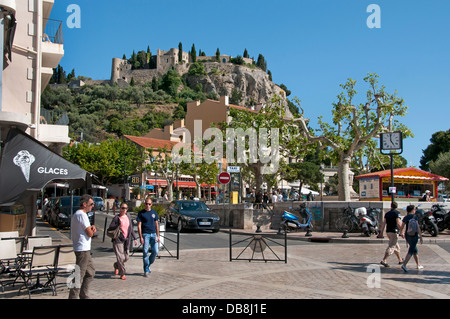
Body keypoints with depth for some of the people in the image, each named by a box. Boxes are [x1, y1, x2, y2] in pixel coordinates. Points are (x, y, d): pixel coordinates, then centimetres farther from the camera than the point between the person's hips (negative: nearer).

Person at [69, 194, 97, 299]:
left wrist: (92, 228, -1)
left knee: (90, 272, 17)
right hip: (83, 249, -11)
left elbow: (88, 230, 20)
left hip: (84, 249, 11)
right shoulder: (82, 215, -16)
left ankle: (84, 295, 22)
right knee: (79, 275, -7)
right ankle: (73, 296, -3)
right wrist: (92, 230, 4)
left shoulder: (77, 214, 18)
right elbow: (90, 233, -18)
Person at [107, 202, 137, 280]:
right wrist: (117, 226, -24)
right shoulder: (116, 218, -4)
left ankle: (116, 266, 35)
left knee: (126, 257, 7)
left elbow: (131, 229, 19)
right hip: (118, 239, -5)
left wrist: (134, 238, 16)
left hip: (126, 240, 5)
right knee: (121, 257, -8)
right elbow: (110, 228, -7)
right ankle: (122, 274, 7)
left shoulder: (128, 217, 12)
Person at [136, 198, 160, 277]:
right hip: (145, 234, -3)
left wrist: (158, 236, 8)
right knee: (145, 252, -4)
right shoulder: (141, 213, 0)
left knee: (155, 251, -1)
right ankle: (146, 270, 5)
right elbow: (139, 225, -3)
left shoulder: (154, 212, 11)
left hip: (153, 234, 4)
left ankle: (148, 264, 22)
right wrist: (140, 237, -10)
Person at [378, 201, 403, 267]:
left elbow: (383, 223, 7)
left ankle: (400, 260, 30)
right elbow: (398, 223, -16)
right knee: (391, 247, -8)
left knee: (396, 246, 19)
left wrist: (381, 233, 9)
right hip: (394, 232, -7)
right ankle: (384, 260, -18)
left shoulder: (387, 213, 10)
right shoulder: (397, 213, -8)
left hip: (388, 232, 7)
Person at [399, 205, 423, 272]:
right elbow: (418, 227, -14)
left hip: (407, 235, 6)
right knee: (411, 251, -8)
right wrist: (421, 237, -12)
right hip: (414, 235, -6)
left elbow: (401, 227, 15)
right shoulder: (414, 217, -10)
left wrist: (401, 233, 34)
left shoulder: (405, 217, 7)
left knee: (415, 250, 20)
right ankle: (404, 265, -20)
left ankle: (418, 265, 30)